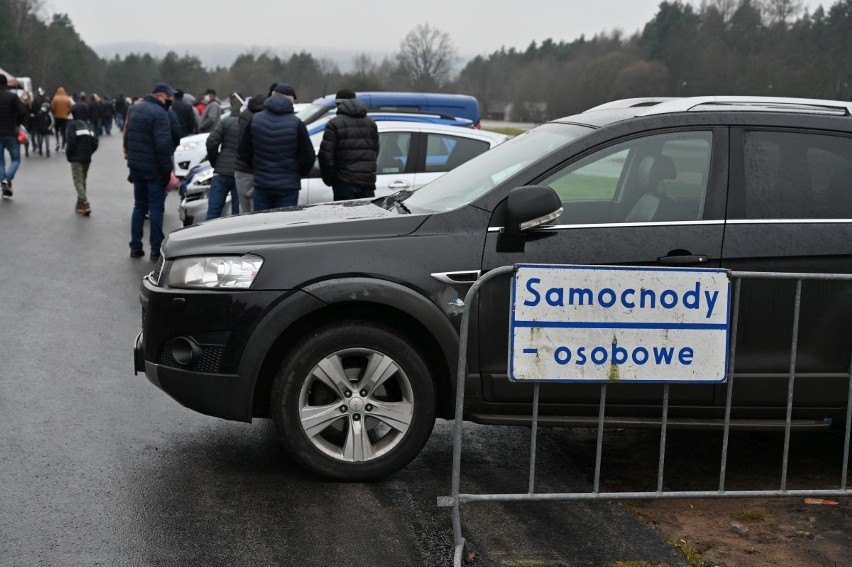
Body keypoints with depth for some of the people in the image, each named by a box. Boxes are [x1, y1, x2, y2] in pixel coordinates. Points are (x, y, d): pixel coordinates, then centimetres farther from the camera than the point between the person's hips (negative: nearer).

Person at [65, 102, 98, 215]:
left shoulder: (73, 124, -8)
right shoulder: (90, 125, 8)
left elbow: (71, 142, -17)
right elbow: (95, 143, 2)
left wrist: (68, 155, -3)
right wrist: (89, 153, 15)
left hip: (76, 158, -6)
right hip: (87, 158, 6)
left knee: (78, 180, -4)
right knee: (83, 180, 17)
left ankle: (85, 204, -18)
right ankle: (80, 204, 21)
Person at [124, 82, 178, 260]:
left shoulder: (134, 109, 10)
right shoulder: (160, 113, -19)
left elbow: (127, 136, 17)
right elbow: (163, 145, -23)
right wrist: (168, 170, -16)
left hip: (135, 166, 7)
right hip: (154, 168, -7)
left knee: (139, 206, 15)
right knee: (156, 208, 0)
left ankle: (135, 247, 16)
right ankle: (156, 250, 1)